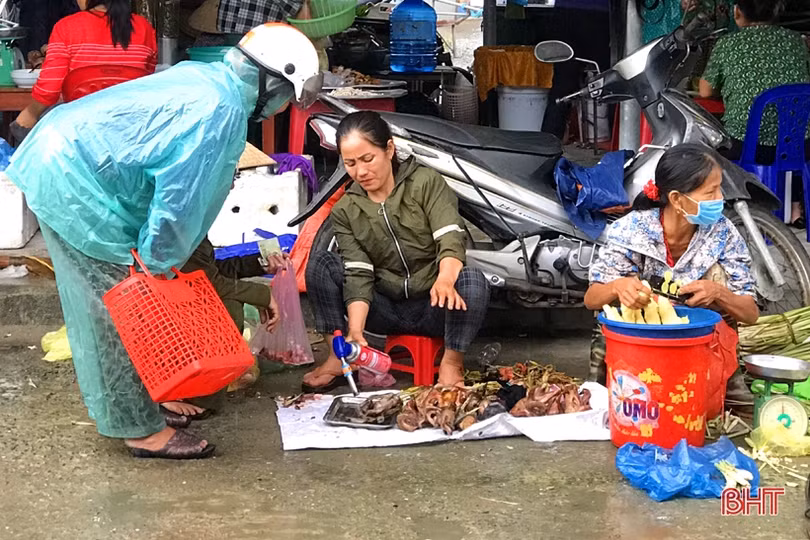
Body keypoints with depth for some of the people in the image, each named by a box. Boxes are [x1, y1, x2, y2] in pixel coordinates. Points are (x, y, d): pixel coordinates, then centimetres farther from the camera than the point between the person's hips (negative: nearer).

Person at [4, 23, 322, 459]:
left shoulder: (203, 76, 11)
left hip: (54, 160, 10)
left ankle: (100, 379, 42)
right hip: (76, 183, -10)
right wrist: (159, 266, -8)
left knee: (93, 297, 24)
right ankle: (139, 428, 9)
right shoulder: (223, 113, -19)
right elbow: (181, 196, -21)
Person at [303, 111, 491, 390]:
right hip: (386, 310, 3)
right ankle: (338, 357, -14)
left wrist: (445, 279, -43)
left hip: (434, 306, -3)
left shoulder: (427, 183, -5)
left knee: (472, 280, -35)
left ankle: (452, 362, -19)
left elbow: (452, 240, -19)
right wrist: (355, 330, -26)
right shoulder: (345, 212, 3)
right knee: (320, 263, -16)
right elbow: (358, 275, -8)